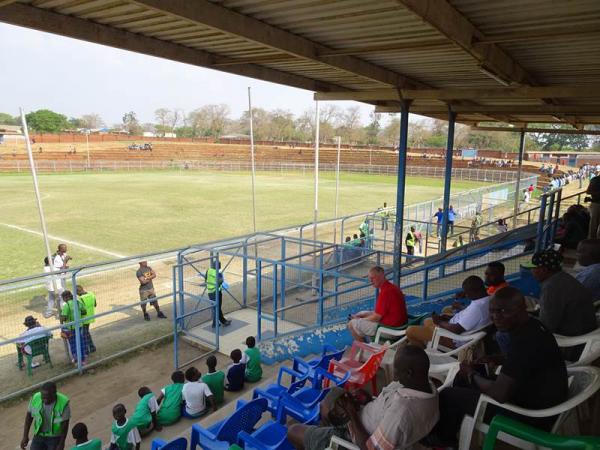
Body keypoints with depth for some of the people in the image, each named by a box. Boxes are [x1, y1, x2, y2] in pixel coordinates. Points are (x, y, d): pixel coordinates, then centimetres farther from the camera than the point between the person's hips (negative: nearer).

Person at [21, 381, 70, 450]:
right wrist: (25, 436, -1)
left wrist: (61, 444, -13)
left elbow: (65, 424, -17)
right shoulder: (35, 398, -19)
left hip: (56, 438, -3)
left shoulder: (63, 403, -27)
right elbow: (29, 416, -2)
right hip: (39, 436, 3)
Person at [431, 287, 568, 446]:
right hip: (539, 401, 10)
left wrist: (472, 375, -10)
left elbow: (499, 394, -29)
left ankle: (441, 439, 31)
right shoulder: (531, 326, -1)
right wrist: (494, 359, 6)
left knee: (448, 395, 0)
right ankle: (448, 437, 34)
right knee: (463, 378, 19)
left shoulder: (526, 341, -32)